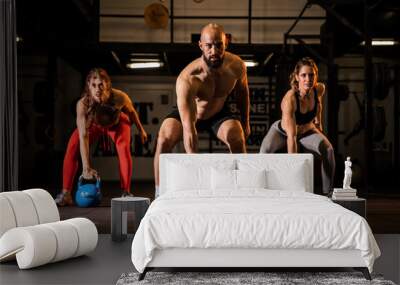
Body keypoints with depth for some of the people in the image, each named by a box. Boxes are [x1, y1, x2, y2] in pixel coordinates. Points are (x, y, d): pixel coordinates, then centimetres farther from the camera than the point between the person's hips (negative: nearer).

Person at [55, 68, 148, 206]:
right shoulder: (82, 104, -41)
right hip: (94, 125, 0)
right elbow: (83, 136, -43)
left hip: (117, 123, 0)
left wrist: (141, 130, 1)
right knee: (73, 146, -17)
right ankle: (66, 194, -12)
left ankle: (126, 193, -17)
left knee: (124, 148, -25)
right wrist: (86, 168, -48)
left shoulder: (120, 98, -39)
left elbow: (131, 112, -15)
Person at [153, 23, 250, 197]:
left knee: (238, 139, -24)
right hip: (188, 112, -2)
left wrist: (245, 123, 8)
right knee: (164, 140, -26)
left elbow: (242, 92, 1)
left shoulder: (236, 66, -25)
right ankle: (159, 194, -15)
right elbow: (188, 128, -46)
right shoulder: (187, 79, -41)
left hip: (219, 112, 3)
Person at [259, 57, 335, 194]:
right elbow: (291, 136, -41)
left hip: (307, 131, 4)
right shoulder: (290, 99, -37)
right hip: (282, 132, -4)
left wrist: (318, 121, 17)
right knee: (266, 151, -34)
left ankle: (328, 192, -14)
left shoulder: (319, 89, -20)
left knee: (328, 149, -25)